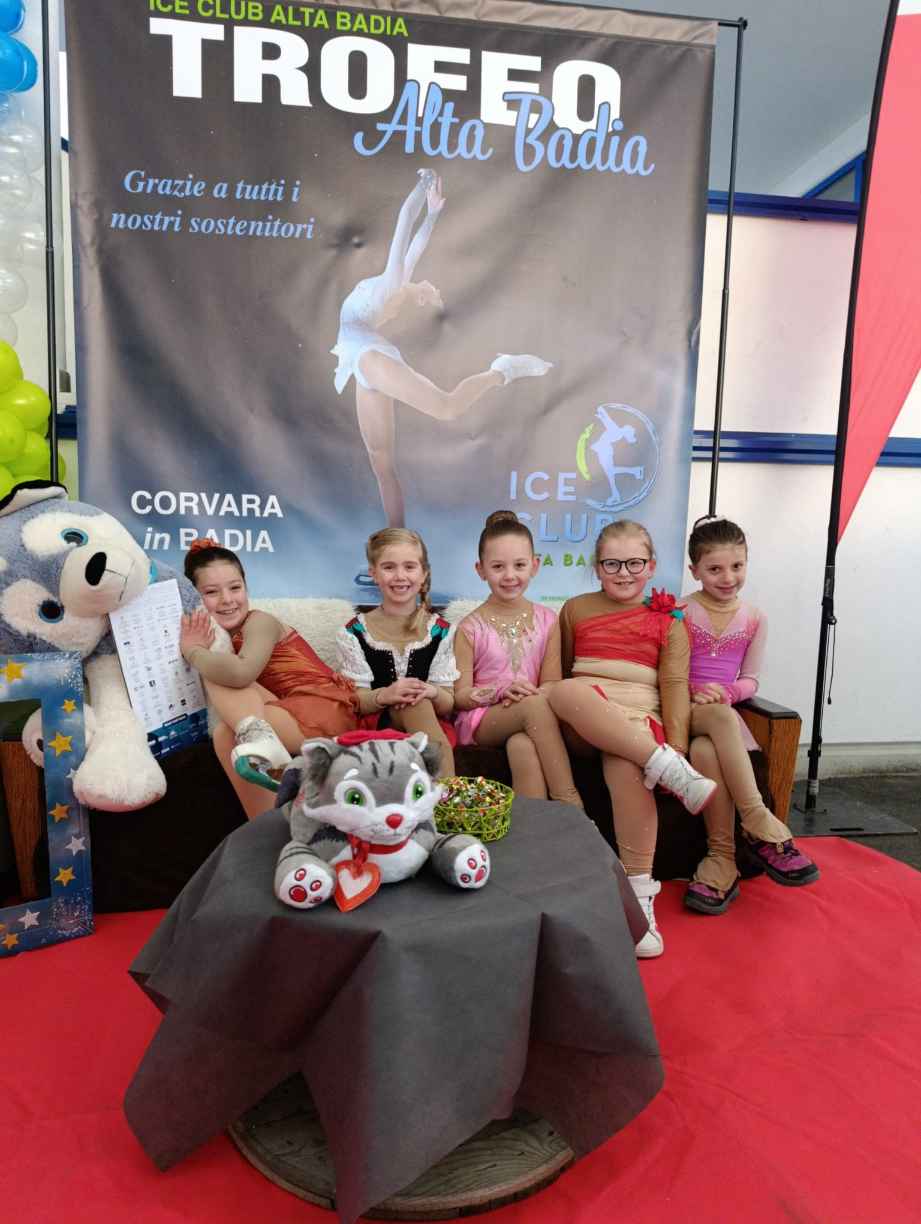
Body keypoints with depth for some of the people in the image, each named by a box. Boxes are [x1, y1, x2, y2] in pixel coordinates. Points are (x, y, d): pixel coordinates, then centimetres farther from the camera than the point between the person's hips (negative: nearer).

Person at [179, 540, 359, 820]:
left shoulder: (260, 622, -6)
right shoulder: (220, 635, 17)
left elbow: (241, 672, -28)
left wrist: (191, 652, -12)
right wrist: (197, 648, -7)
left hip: (326, 711, -8)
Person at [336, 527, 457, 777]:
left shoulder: (440, 632, 4)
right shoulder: (354, 633, 1)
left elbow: (448, 705, 2)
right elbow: (353, 701, -3)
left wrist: (432, 693, -22)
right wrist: (384, 695, -25)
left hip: (432, 727, 1)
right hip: (374, 726, -1)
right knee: (415, 705, -32)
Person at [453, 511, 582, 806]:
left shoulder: (546, 620, 6)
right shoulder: (470, 628, -1)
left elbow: (551, 685, 4)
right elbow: (459, 696, -2)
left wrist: (527, 695, -18)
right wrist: (502, 691, -20)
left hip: (527, 718, 2)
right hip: (480, 721, -1)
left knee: (522, 746, -36)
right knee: (536, 704, -33)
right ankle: (567, 799, -30)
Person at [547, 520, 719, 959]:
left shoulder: (667, 620, 10)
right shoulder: (576, 609, 15)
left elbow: (675, 685, 1)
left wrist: (677, 747, -13)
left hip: (638, 718, -1)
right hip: (582, 723, 2)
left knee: (625, 765, -37)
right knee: (568, 690, -36)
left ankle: (639, 895, -26)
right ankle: (672, 772, -37)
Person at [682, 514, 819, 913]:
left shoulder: (754, 619, 10)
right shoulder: (680, 613, 1)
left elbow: (750, 681, 8)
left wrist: (725, 692, -14)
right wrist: (694, 695, -17)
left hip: (721, 712, 2)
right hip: (684, 711, -2)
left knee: (705, 751, -36)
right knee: (720, 717, -39)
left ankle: (723, 859, -28)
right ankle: (761, 825, -34)